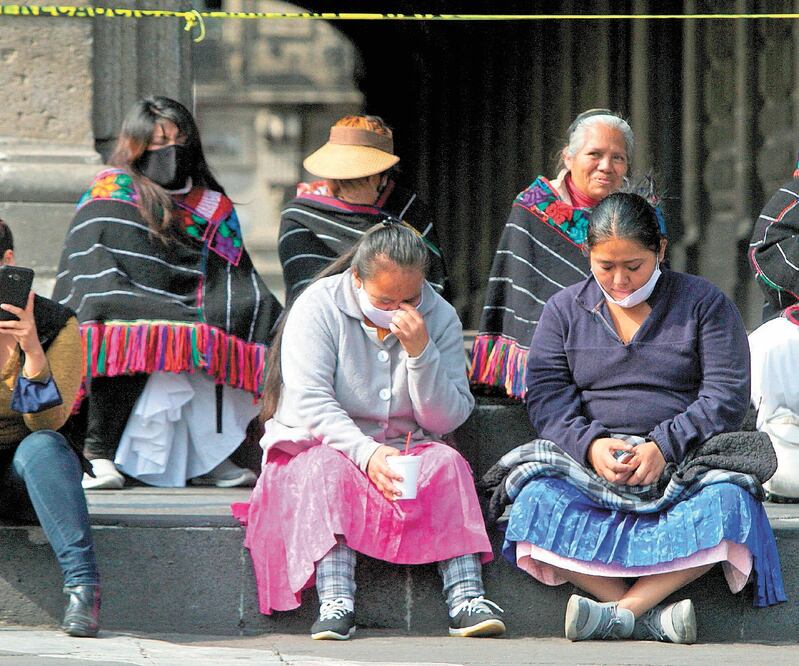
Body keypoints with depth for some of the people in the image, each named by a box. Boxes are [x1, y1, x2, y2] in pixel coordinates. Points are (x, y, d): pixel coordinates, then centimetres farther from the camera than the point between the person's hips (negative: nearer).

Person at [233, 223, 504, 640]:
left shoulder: (439, 317, -1)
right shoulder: (318, 306, -9)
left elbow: (446, 421, -6)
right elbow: (309, 402, -18)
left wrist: (420, 352, -21)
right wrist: (367, 453, -33)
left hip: (404, 448, 3)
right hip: (320, 446, -3)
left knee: (447, 463, -26)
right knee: (330, 467, -35)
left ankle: (465, 597, -38)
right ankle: (335, 601, -47)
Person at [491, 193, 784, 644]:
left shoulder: (704, 303, 7)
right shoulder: (564, 310, 13)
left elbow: (726, 396, -1)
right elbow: (547, 398, 3)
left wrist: (664, 446, -16)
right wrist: (590, 445, -17)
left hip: (683, 460, -1)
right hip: (588, 460, 1)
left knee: (728, 503, -35)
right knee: (538, 500, -32)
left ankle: (623, 609, -39)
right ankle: (652, 615, -39)